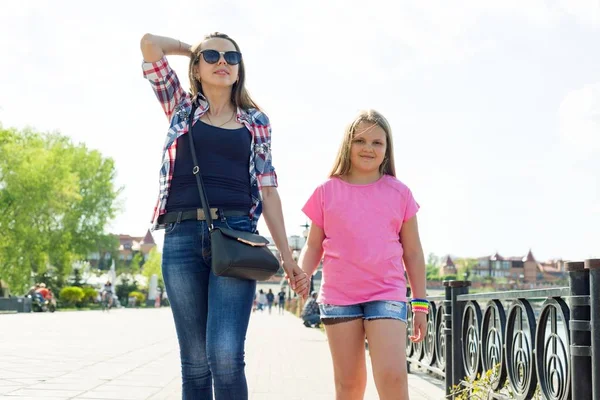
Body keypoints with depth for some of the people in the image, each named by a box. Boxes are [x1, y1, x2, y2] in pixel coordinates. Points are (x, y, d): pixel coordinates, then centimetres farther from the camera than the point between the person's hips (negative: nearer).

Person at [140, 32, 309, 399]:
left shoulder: (256, 122, 15)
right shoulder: (182, 108, 16)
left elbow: (267, 190, 11)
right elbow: (150, 43, 9)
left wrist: (287, 257, 6)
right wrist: (194, 48, 25)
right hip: (182, 237, 1)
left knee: (226, 355, -16)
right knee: (195, 361, 1)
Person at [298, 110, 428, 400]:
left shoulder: (399, 193, 6)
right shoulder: (327, 192, 5)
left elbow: (412, 252, 9)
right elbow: (314, 246, 8)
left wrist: (420, 303, 8)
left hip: (387, 295, -1)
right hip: (339, 297, 1)